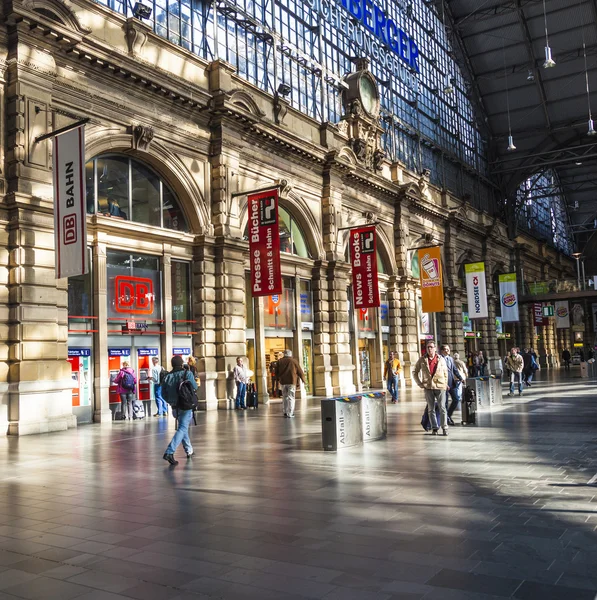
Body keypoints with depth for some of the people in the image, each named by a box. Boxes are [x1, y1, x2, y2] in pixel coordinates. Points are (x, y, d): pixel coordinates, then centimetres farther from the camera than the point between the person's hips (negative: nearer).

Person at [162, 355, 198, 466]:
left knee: (182, 427, 23)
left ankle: (189, 450, 32)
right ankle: (169, 452, -25)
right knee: (182, 429, -9)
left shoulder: (167, 377, 3)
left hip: (175, 407, 5)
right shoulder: (187, 373, -7)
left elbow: (164, 394, 5)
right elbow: (195, 387, -7)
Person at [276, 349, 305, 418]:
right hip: (292, 381, -3)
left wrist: (278, 379, 22)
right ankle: (290, 414, -6)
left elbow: (277, 371, 10)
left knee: (285, 397, 16)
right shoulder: (294, 361, -2)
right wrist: (303, 379, 15)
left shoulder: (280, 361, 6)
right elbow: (299, 371, 2)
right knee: (291, 397, -1)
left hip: (283, 381, 3)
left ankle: (286, 412, 17)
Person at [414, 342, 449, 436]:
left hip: (440, 387, -1)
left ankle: (444, 428, 4)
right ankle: (434, 428, 13)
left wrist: (445, 384, 9)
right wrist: (419, 383, 4)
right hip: (428, 387, 1)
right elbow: (415, 372, 12)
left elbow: (445, 372, 14)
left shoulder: (441, 359, 4)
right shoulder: (422, 360, 4)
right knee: (431, 409, 5)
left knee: (442, 408, -3)